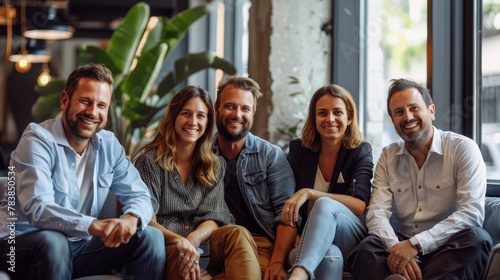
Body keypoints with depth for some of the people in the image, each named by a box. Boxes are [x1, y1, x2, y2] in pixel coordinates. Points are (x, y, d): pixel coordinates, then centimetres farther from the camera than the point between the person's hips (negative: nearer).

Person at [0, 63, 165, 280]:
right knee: (53, 241, -37)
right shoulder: (38, 140, -17)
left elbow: (139, 196, 0)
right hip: (23, 245, -5)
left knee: (150, 236, -10)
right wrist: (95, 226, -46)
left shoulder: (109, 145, 2)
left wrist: (131, 218, -26)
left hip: (80, 246, 5)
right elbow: (37, 209, -30)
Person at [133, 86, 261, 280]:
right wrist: (180, 242, -28)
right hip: (164, 250, -4)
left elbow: (213, 217, 4)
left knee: (238, 234, -31)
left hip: (201, 246, 4)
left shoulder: (215, 165, 14)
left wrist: (194, 239, -20)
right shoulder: (149, 160, 1)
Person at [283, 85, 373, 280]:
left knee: (324, 205, -39)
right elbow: (288, 204, 6)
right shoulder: (298, 150, 7)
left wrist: (309, 193, -23)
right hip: (311, 240, 1)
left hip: (351, 237, -1)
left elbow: (360, 206, -13)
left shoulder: (361, 152, 1)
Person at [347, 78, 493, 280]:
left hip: (450, 248, -2)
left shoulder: (462, 148, -3)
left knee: (477, 238, -34)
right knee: (365, 250, -27)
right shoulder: (388, 157, 10)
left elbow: (472, 212, -14)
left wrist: (415, 244, -24)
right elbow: (377, 213, 0)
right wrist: (396, 248, -23)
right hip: (403, 246, 2)